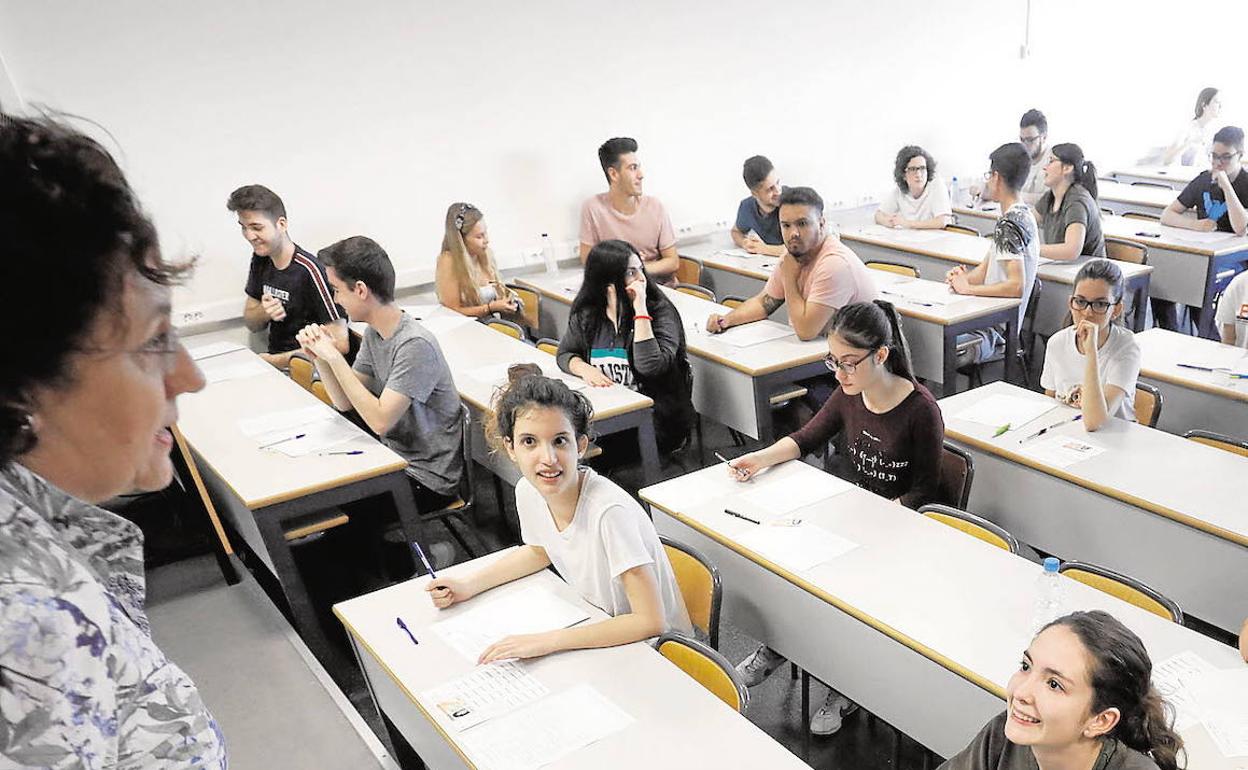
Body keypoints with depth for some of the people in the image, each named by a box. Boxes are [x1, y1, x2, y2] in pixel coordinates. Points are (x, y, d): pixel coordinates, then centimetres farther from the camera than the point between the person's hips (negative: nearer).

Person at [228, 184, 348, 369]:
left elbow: (339, 344, -20)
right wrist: (264, 312, -10)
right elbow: (251, 324, 15)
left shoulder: (309, 270, -19)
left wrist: (274, 360, -15)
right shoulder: (261, 259, 6)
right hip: (273, 359, 8)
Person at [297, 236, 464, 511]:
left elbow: (380, 421, -26)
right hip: (394, 457, 8)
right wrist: (320, 358, -9)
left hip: (428, 478, -8)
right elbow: (346, 403, 7)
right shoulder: (374, 333, 3)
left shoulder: (415, 345, -25)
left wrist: (334, 357, -23)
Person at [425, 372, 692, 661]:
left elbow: (651, 622, -30)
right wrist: (468, 585, 1)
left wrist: (547, 641, -32)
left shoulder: (610, 510, -32)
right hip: (600, 632, 6)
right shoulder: (527, 492, -11)